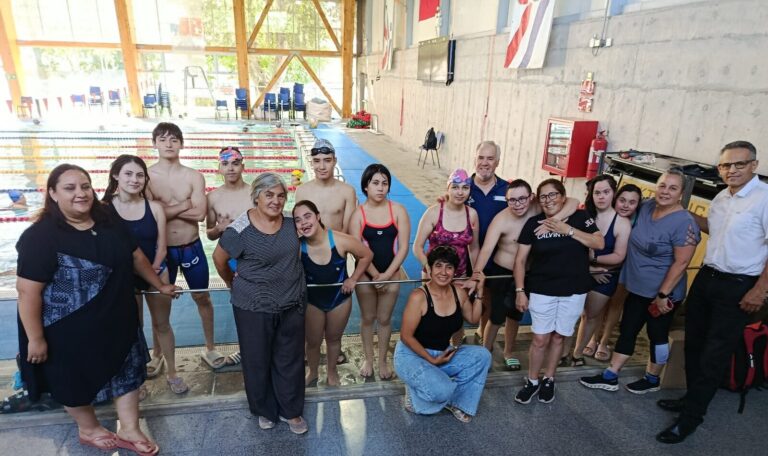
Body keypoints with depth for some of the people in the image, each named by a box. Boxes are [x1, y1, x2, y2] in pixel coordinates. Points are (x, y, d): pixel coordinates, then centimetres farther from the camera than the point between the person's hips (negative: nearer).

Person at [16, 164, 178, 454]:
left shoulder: (108, 224, -2)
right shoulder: (41, 236, -21)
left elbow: (136, 257, 9)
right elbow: (28, 290, -20)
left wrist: (160, 285, 16)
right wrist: (36, 338, -18)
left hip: (117, 321, 6)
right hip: (70, 330, -6)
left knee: (127, 372, 15)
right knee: (77, 381, 17)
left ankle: (129, 430, 33)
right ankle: (88, 429, 43)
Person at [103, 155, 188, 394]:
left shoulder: (154, 207, -7)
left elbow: (161, 246, -3)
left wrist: (152, 270, -14)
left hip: (156, 273, 1)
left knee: (162, 324, 12)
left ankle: (172, 372, 26)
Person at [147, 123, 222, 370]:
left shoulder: (194, 176, -5)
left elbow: (200, 213, -16)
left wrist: (166, 207, -16)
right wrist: (184, 205, -17)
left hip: (191, 247, 1)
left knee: (202, 297, 14)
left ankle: (210, 348, 33)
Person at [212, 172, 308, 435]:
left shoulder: (290, 222, -3)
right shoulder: (240, 230, -18)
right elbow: (219, 258, -2)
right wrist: (232, 283, 11)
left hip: (292, 304, 4)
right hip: (254, 307, -4)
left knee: (290, 359, 14)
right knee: (258, 360, 13)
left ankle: (291, 410, 34)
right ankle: (264, 410, 38)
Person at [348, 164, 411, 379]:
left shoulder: (398, 210, -8)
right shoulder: (358, 213, -10)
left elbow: (403, 247, -9)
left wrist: (387, 274, -15)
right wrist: (375, 274, -16)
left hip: (391, 273, 0)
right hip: (366, 274, 0)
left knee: (384, 319, 13)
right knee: (367, 318, 15)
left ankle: (383, 360, 32)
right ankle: (368, 359, 34)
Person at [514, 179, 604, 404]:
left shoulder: (579, 216, -3)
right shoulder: (533, 223, -5)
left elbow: (600, 243, -12)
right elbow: (520, 260, -3)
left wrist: (568, 230, -18)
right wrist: (520, 290, -9)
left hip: (574, 291, 1)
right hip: (542, 290, -1)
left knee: (558, 337, 13)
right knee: (540, 339, 2)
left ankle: (549, 380, 32)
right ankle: (532, 381, 23)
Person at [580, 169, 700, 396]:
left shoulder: (684, 223, -20)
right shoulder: (646, 206, 0)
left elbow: (681, 262, -20)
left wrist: (663, 294, -18)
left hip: (662, 292, -7)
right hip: (637, 287, 7)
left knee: (657, 335, 12)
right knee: (627, 330, 13)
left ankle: (652, 380, 33)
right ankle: (610, 377, 23)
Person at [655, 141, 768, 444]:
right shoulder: (721, 197, 8)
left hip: (738, 287, -8)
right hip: (706, 277, 8)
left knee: (714, 356, 1)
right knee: (693, 344, 17)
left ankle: (690, 417, 13)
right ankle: (692, 398, 35)